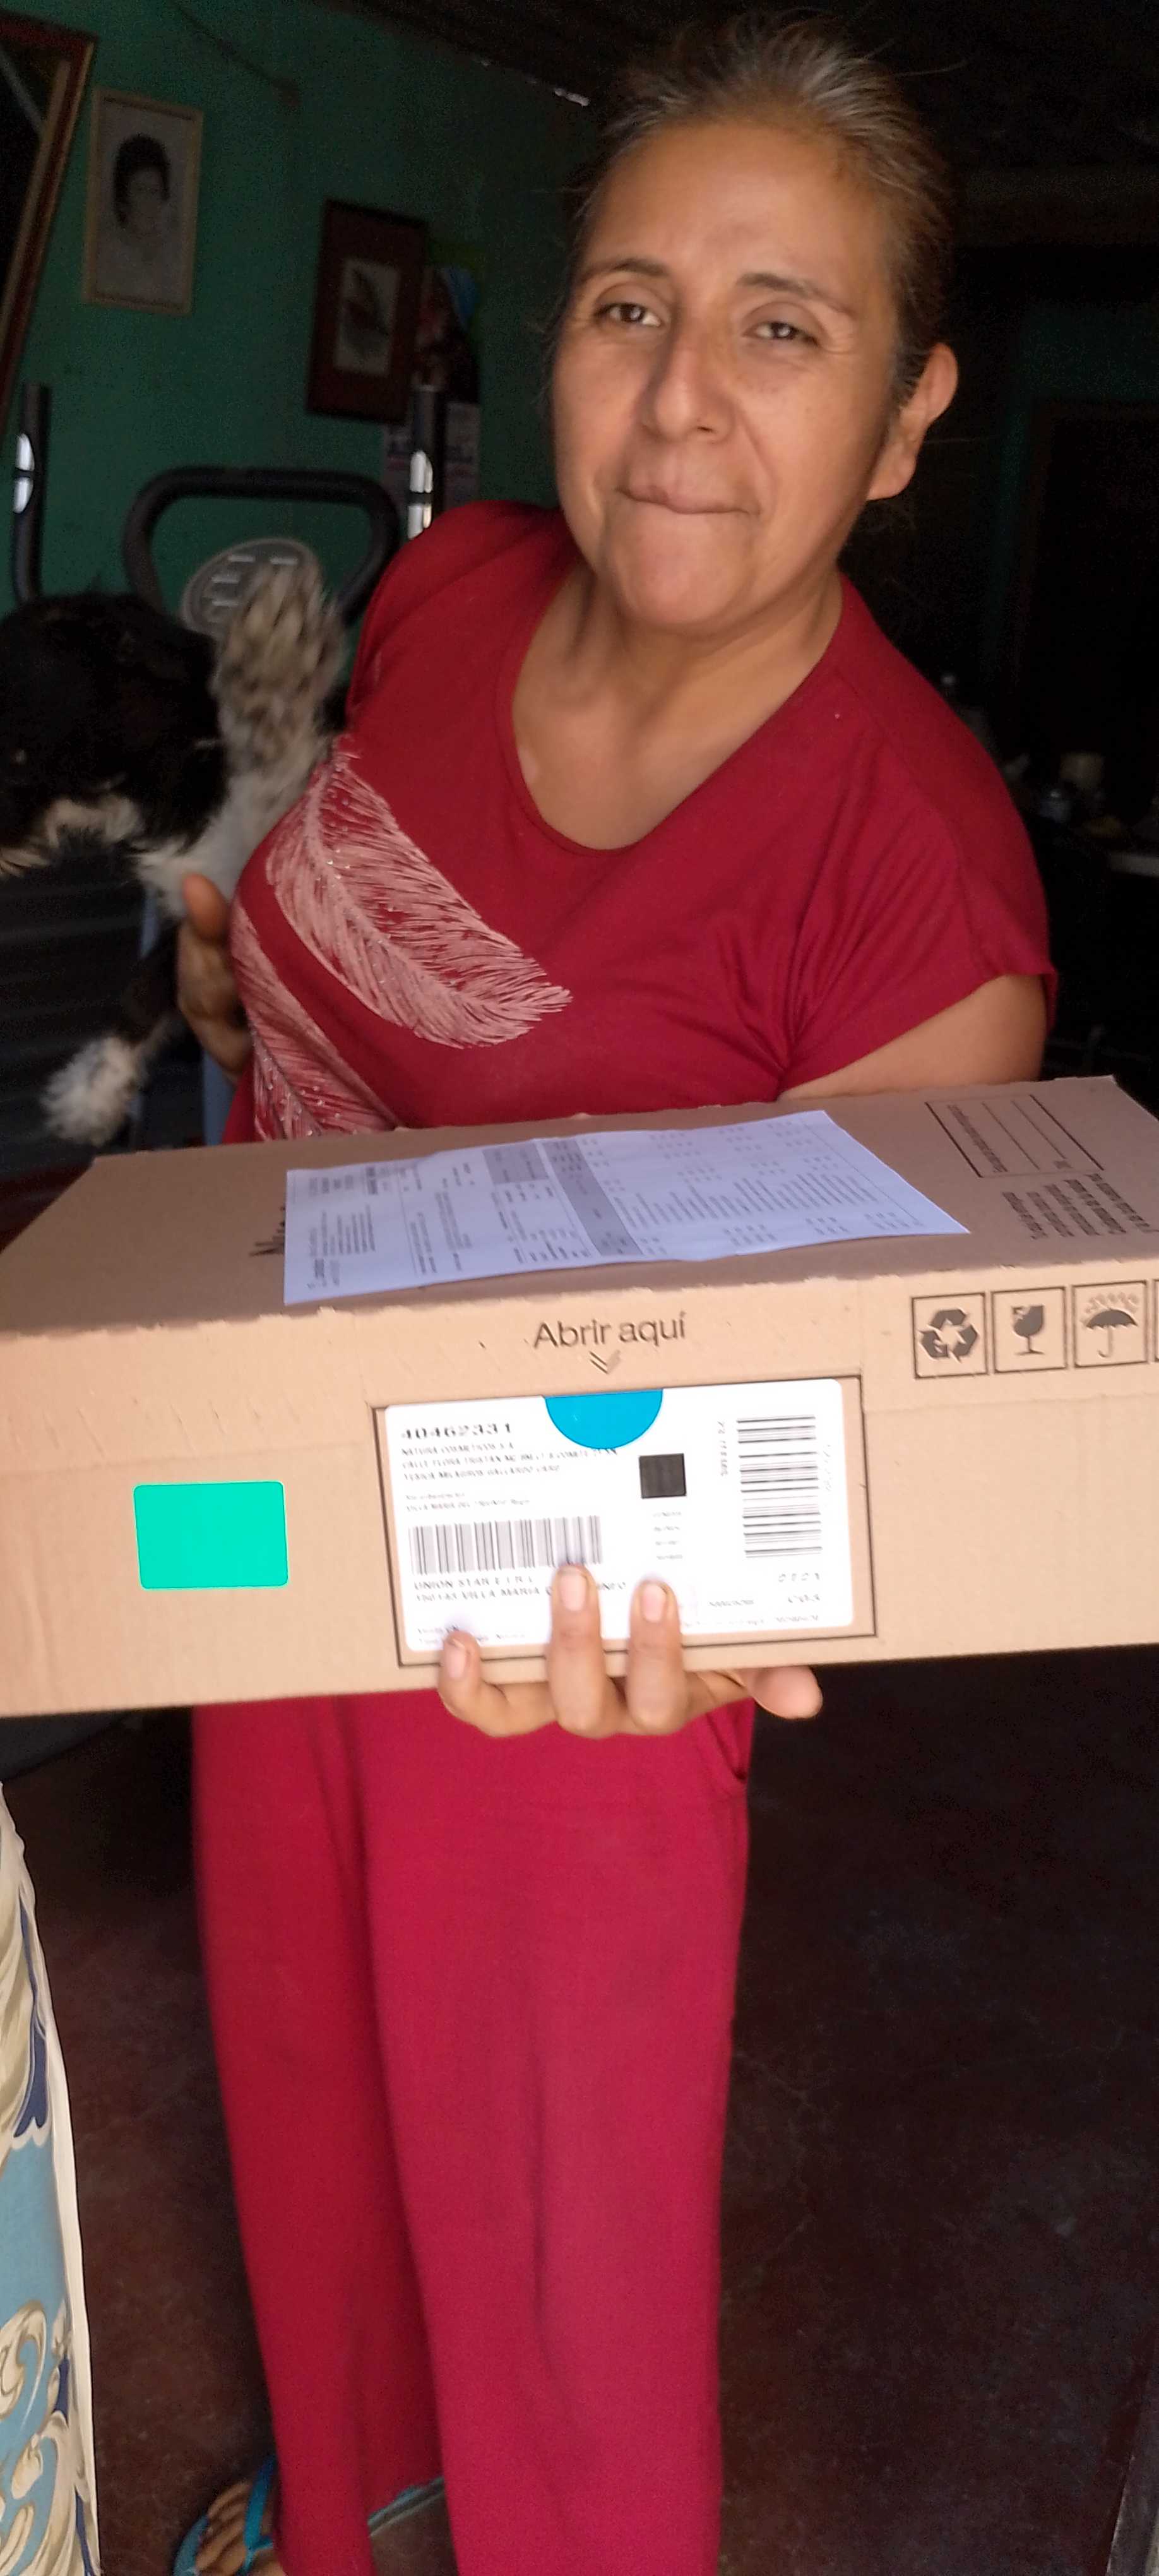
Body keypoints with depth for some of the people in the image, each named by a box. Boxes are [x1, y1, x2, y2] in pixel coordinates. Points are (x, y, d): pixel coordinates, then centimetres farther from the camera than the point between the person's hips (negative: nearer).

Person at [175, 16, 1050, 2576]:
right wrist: (242, 978, 1)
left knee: (554, 2184, 13)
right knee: (301, 2056, 28)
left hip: (555, 1609, -7)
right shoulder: (449, 593, -6)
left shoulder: (915, 867, -25)